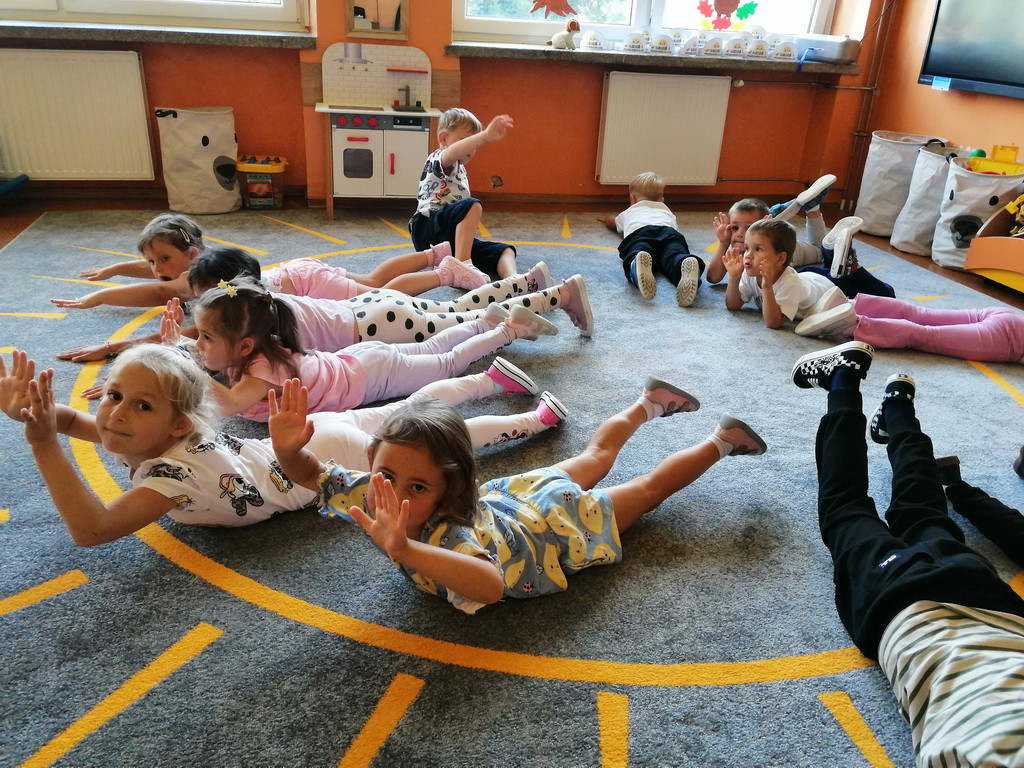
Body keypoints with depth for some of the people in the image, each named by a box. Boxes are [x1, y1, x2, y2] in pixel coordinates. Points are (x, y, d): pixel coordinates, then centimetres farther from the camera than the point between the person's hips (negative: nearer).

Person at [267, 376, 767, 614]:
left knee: (646, 488, 18)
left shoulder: (450, 535, -48)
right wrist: (288, 450, -44)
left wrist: (404, 549, -78)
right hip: (512, 493, 6)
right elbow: (312, 474, -21)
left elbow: (493, 585, -68)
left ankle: (720, 440, 39)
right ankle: (649, 402, 55)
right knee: (592, 460, 32)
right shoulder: (374, 494, -29)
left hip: (563, 521, -6)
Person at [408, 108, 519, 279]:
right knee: (472, 206, -33)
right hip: (426, 230, -9)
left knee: (505, 251, -8)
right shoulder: (436, 159, -3)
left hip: (451, 238, 9)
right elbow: (451, 153, -30)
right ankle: (461, 266, -42)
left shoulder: (461, 170, 28)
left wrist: (470, 224, 19)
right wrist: (485, 136, -44)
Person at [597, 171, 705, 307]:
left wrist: (606, 219, 92)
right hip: (669, 231, 1)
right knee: (674, 255, -27)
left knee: (638, 251, -31)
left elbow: (611, 222, 68)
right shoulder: (667, 212, 48)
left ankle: (638, 264, -69)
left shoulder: (627, 213, 45)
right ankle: (686, 264, -64)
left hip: (638, 231, -1)